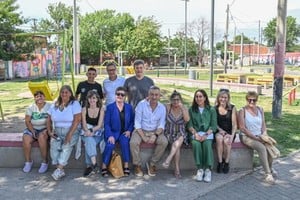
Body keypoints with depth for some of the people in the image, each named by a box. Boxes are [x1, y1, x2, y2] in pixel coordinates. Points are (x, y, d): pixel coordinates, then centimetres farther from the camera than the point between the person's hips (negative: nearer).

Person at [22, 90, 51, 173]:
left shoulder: (49, 107, -3)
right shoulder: (30, 107, 5)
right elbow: (27, 121, 0)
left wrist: (46, 130, -24)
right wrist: (33, 131, -14)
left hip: (45, 128, -3)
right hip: (32, 128, 3)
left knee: (41, 137, -35)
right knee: (26, 139, -27)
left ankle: (45, 162, -23)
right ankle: (28, 161, -9)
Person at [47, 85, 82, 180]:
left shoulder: (75, 104, -2)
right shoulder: (55, 105, 14)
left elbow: (77, 120, -11)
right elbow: (49, 120, 15)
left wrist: (70, 134, -19)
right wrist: (50, 131, -2)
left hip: (71, 131, -3)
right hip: (57, 132, 3)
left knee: (66, 146, -32)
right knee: (54, 145, -26)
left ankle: (59, 170, -31)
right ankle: (60, 170, -22)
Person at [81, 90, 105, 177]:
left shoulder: (101, 109, 3)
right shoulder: (84, 109, 7)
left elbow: (99, 125, -4)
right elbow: (84, 124, -1)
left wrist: (91, 130, -21)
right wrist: (87, 131, -22)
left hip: (98, 133, -1)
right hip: (86, 133, 1)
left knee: (89, 143, -32)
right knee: (89, 140, -34)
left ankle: (89, 166, -28)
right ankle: (94, 164, -42)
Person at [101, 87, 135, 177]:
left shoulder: (129, 107, 8)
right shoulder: (110, 107, 1)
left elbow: (132, 121, 10)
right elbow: (106, 123, -3)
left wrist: (129, 130, -8)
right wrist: (110, 135, -16)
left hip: (124, 132, 1)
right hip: (113, 132, -1)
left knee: (125, 142, -30)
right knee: (110, 145, -29)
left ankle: (126, 166, -20)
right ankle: (104, 167, -14)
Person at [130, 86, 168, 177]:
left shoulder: (162, 107, -1)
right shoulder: (141, 104, -9)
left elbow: (161, 125, -3)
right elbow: (137, 123, -10)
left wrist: (155, 135, -21)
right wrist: (143, 137, -20)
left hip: (155, 131, 2)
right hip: (141, 130, -2)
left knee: (164, 142, -25)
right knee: (133, 142, -30)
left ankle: (152, 164, -7)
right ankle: (138, 165, -6)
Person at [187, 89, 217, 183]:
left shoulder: (211, 110, 8)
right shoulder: (191, 109, 12)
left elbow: (214, 126, 2)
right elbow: (189, 125, 5)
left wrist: (206, 135, -14)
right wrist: (195, 133, -13)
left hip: (208, 133, -1)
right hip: (195, 133, 1)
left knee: (207, 144, -32)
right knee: (196, 144, -31)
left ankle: (208, 169, -24)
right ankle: (200, 169, -23)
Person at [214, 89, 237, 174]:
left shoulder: (232, 108, 3)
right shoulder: (214, 108, 5)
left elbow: (234, 124, -1)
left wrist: (232, 135, -16)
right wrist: (221, 130, -14)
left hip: (229, 132, 0)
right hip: (218, 132, 0)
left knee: (226, 140, -32)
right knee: (219, 138, -33)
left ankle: (226, 163, -15)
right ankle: (220, 162, -22)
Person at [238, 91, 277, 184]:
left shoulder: (260, 109, 11)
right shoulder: (242, 111, -7)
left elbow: (263, 125, 14)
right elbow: (242, 128, -12)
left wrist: (264, 135, -5)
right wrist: (255, 137, -16)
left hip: (259, 136, 5)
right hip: (246, 137, -5)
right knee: (262, 148, -31)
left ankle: (270, 168, 7)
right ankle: (268, 174, -23)